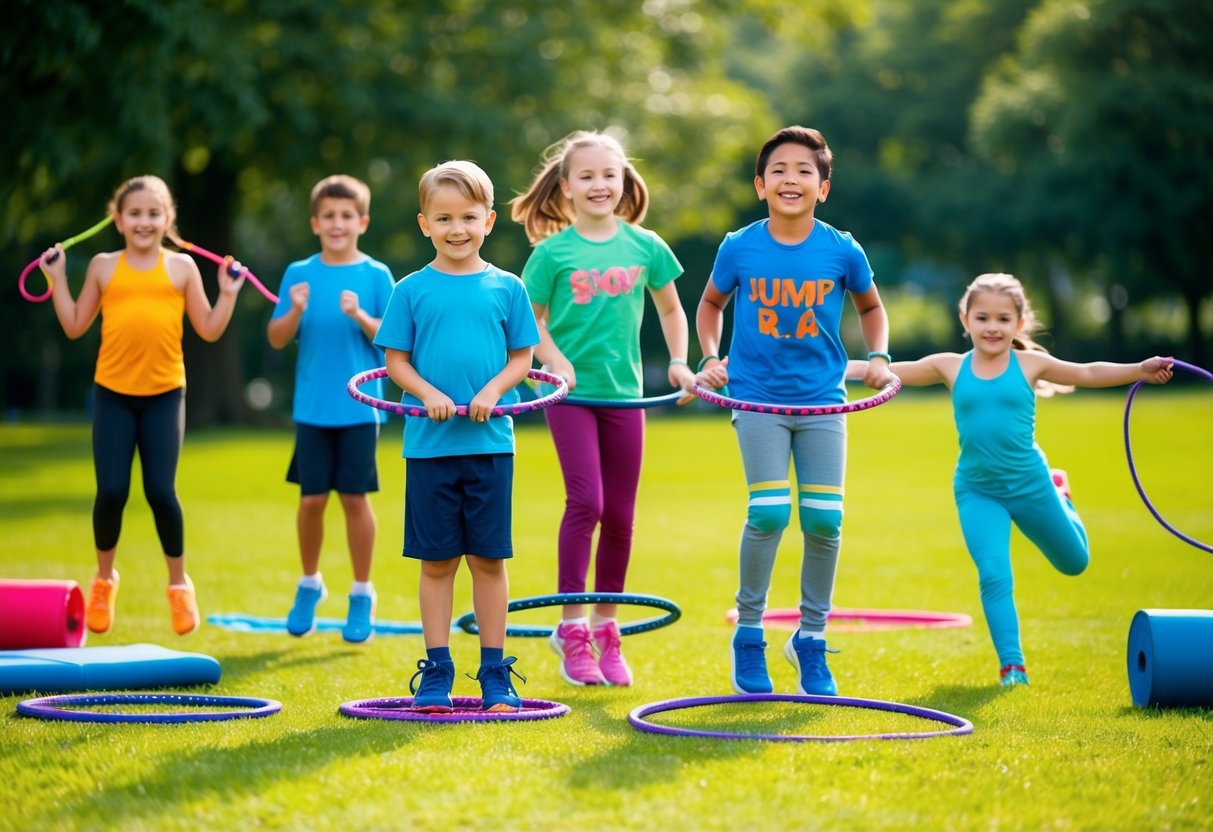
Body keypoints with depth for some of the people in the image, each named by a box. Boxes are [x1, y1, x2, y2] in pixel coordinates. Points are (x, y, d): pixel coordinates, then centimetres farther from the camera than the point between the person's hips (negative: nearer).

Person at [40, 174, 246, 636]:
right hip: (112, 393, 1)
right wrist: (57, 279, 2)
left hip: (164, 394, -1)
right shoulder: (103, 266, 5)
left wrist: (228, 293, -5)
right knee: (111, 491, -3)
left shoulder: (182, 267, 3)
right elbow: (74, 326, 7)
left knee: (161, 491, -4)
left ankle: (179, 583, 15)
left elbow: (209, 330, 5)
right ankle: (104, 577, 21)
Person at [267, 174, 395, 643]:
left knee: (355, 497, 1)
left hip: (359, 407, -1)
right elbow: (276, 339, 1)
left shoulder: (375, 275, 0)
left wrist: (361, 316, -20)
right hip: (312, 408, 1)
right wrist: (296, 311, -18)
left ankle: (362, 595, 13)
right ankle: (309, 584, 24)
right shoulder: (299, 274, 4)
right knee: (312, 498, 3)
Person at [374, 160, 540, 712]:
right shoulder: (412, 291, 3)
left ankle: (495, 673, 13)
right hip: (429, 444, 0)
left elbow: (521, 357, 7)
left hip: (490, 443, 0)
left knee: (489, 559, 5)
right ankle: (436, 672, 13)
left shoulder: (506, 288, 5)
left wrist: (492, 391, -11)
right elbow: (396, 361, 4)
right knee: (436, 561, 5)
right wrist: (428, 393, -14)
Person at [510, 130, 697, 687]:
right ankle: (571, 627, -3)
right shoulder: (553, 251, -4)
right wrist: (556, 362, -15)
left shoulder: (645, 246, 4)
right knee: (585, 501, -14)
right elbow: (531, 321, 0)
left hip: (624, 392, 3)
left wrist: (679, 360, 4)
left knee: (619, 515, 6)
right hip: (571, 392, -3)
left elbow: (670, 310, 16)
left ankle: (605, 629, 19)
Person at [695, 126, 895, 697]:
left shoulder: (841, 251, -3)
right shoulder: (739, 248, -3)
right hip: (757, 397, -1)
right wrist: (711, 358, 2)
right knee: (769, 512, -13)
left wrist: (878, 356, 2)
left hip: (821, 400, 2)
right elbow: (711, 304, 15)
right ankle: (748, 633, 6)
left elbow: (871, 307, 17)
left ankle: (811, 638, 16)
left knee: (824, 519, -2)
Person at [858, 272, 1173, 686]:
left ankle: (1060, 494, 52)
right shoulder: (951, 367, -3)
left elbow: (1087, 373, 3)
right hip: (977, 492, -1)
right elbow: (892, 372, 0)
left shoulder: (1030, 364, -4)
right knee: (993, 575, -15)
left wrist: (1140, 370, -5)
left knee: (1074, 562, 21)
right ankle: (1011, 664, -2)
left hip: (1029, 485, 1)